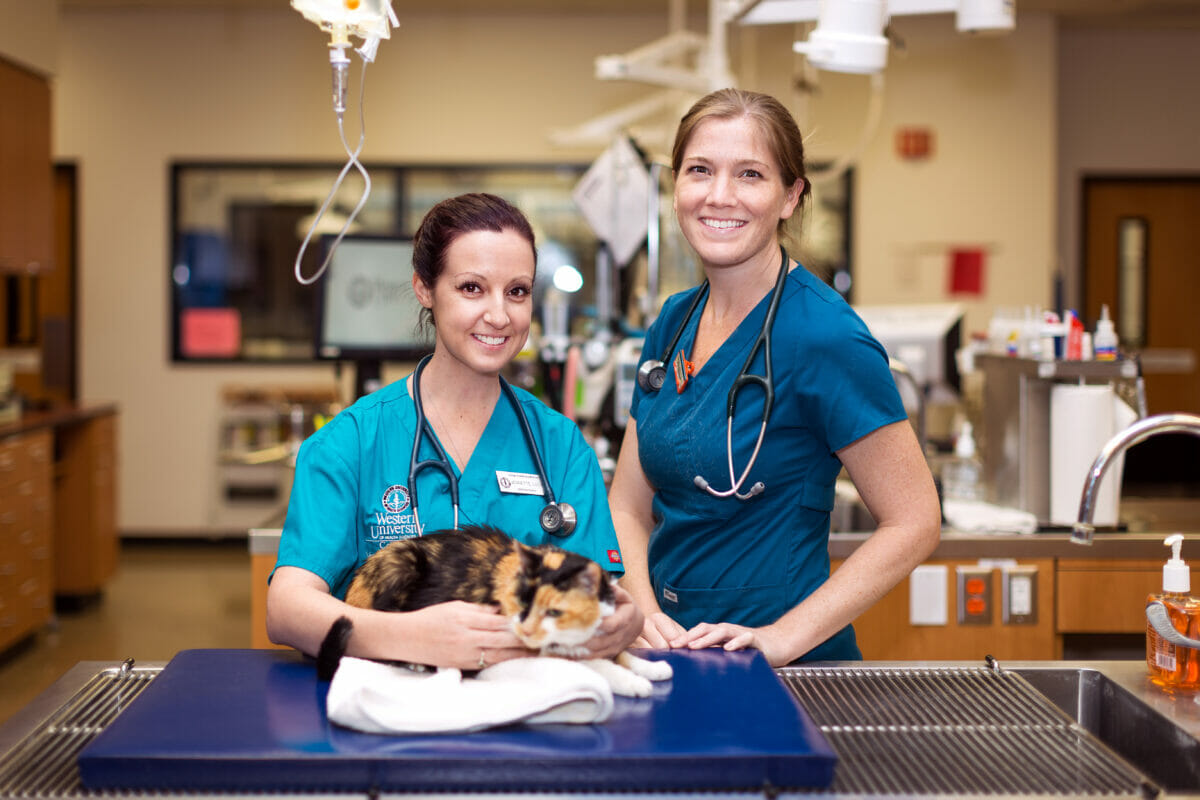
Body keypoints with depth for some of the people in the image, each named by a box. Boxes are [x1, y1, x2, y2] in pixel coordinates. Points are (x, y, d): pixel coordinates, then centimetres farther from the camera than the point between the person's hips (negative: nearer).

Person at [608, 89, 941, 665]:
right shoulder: (673, 324, 7)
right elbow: (628, 508, 11)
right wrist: (643, 614, -6)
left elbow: (914, 525, -11)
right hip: (670, 657, 5)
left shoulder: (825, 337, -13)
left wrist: (783, 638, -16)